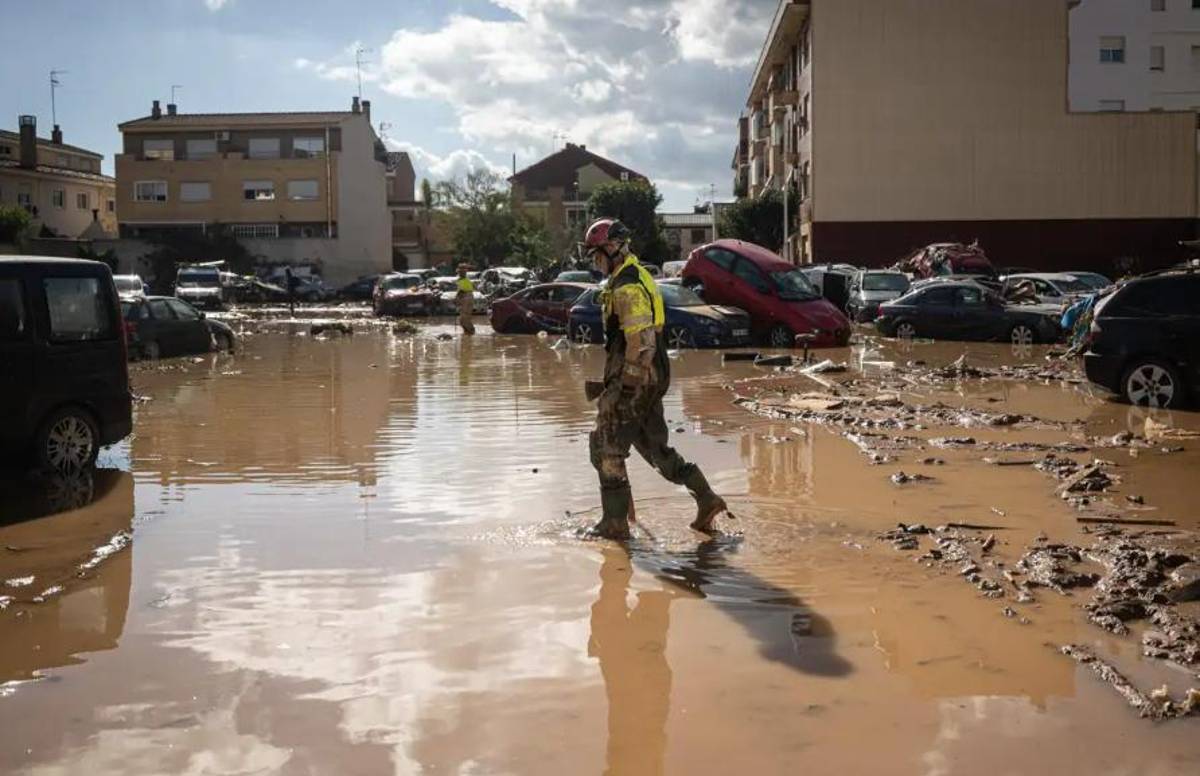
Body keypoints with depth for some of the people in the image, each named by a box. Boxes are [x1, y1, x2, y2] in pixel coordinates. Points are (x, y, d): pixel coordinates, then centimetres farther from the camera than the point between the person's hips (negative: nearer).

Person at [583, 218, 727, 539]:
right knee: (654, 446, 16)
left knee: (606, 448, 0)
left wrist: (626, 386, -21)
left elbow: (641, 342, -25)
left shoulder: (626, 288, -18)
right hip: (653, 378, 10)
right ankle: (706, 498, 14)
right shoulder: (640, 277, 15)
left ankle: (615, 522, 6)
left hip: (633, 380, -10)